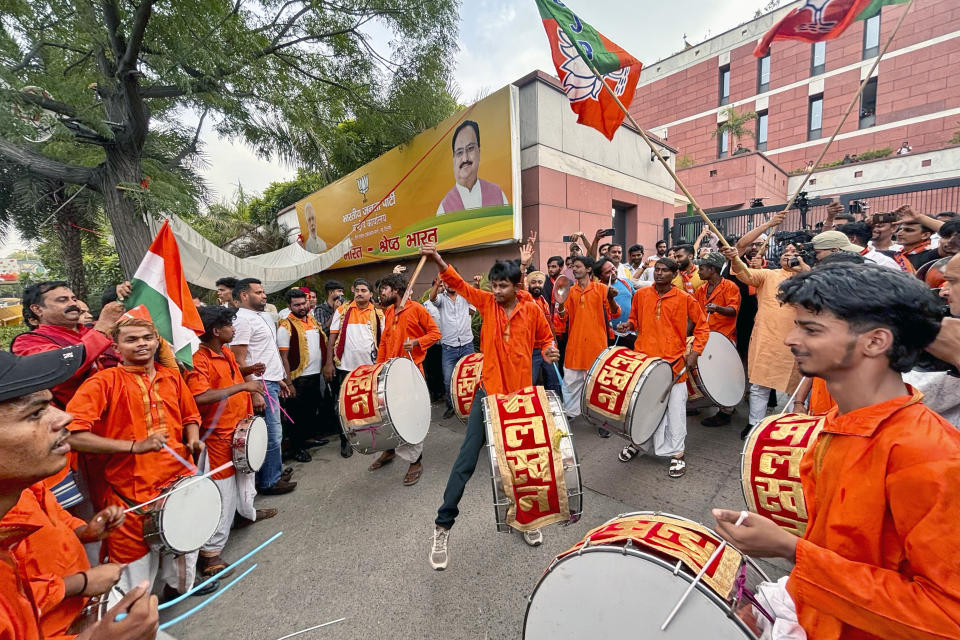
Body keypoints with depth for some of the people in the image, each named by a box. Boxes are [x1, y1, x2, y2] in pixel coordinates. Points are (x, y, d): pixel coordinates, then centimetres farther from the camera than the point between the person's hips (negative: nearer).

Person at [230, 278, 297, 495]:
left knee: (272, 432, 17)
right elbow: (239, 361, -18)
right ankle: (269, 482, 12)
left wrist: (279, 378, 20)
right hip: (262, 386, -9)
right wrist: (254, 393, -21)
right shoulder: (242, 320, -13)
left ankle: (274, 472, 29)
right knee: (272, 434, -2)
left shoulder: (260, 317, 15)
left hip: (272, 382, 9)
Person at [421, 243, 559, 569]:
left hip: (520, 395, 1)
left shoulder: (532, 310, -3)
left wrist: (549, 351, -11)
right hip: (488, 392, 0)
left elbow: (544, 339, 11)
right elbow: (458, 284, -9)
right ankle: (443, 526, 17)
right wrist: (438, 260, -24)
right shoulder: (487, 302, -1)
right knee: (466, 460, 1)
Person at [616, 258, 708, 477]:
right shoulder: (641, 294, 3)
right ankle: (637, 442, 34)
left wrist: (695, 352, -4)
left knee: (675, 409, 5)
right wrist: (629, 324, -5)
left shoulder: (684, 298, -3)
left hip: (673, 362, -2)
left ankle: (677, 454, 21)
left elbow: (702, 326, 5)